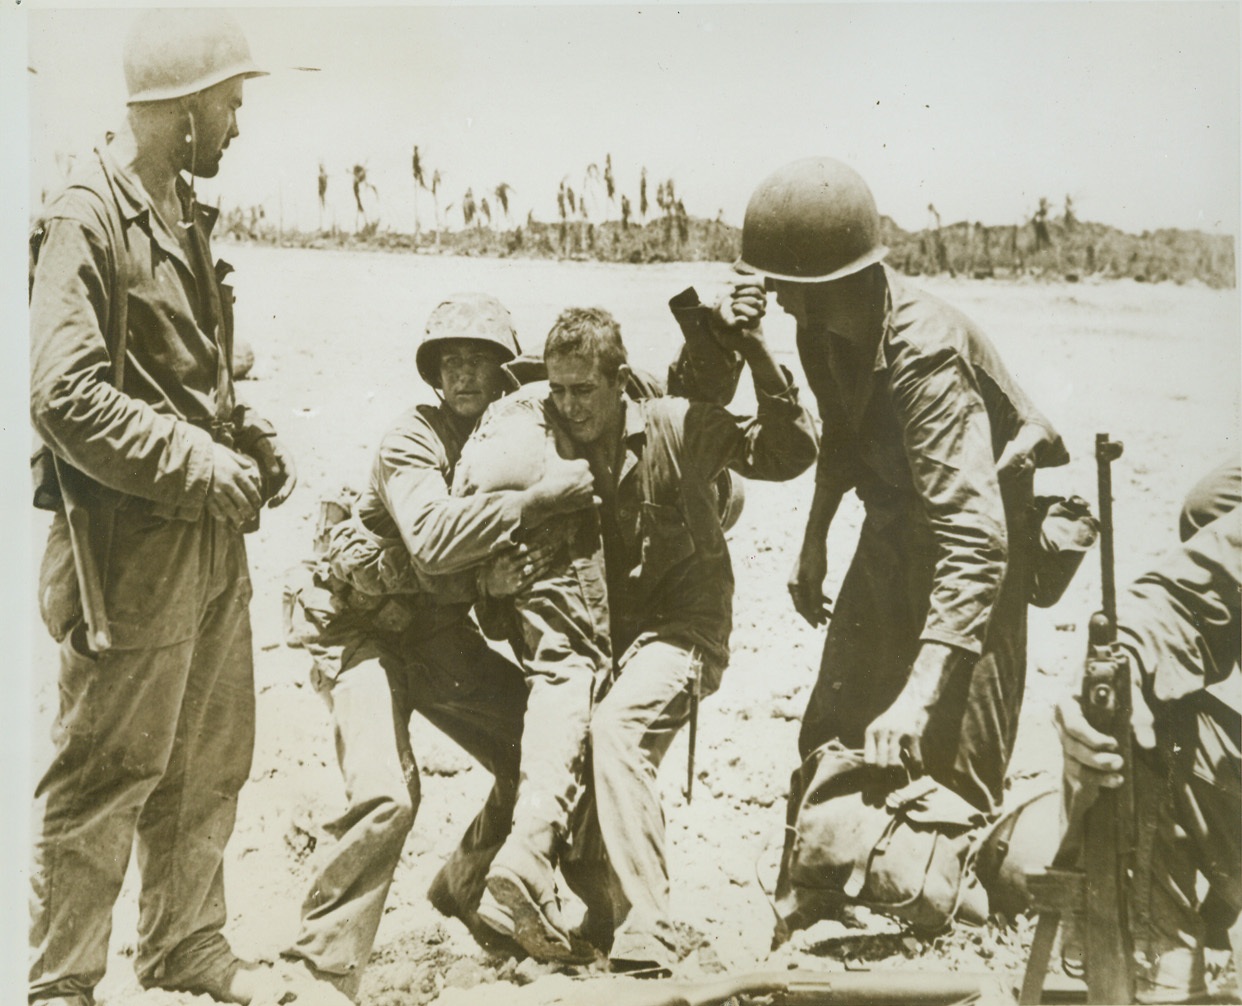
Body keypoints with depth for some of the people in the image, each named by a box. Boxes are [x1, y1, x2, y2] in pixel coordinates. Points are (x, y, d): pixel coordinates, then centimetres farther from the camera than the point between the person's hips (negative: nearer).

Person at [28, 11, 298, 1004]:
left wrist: (249, 435, 7)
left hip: (211, 540, 9)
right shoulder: (86, 221, -14)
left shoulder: (185, 214, 14)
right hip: (130, 548, -9)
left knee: (211, 762, 17)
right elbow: (66, 399, -20)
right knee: (106, 775, 3)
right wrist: (203, 466, -20)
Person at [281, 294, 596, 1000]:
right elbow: (432, 539, -36)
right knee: (387, 796, -25)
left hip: (443, 637, 6)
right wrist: (538, 498, -38)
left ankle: (464, 890, 27)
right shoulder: (414, 439, -18)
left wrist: (499, 577, -24)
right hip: (368, 632, -6)